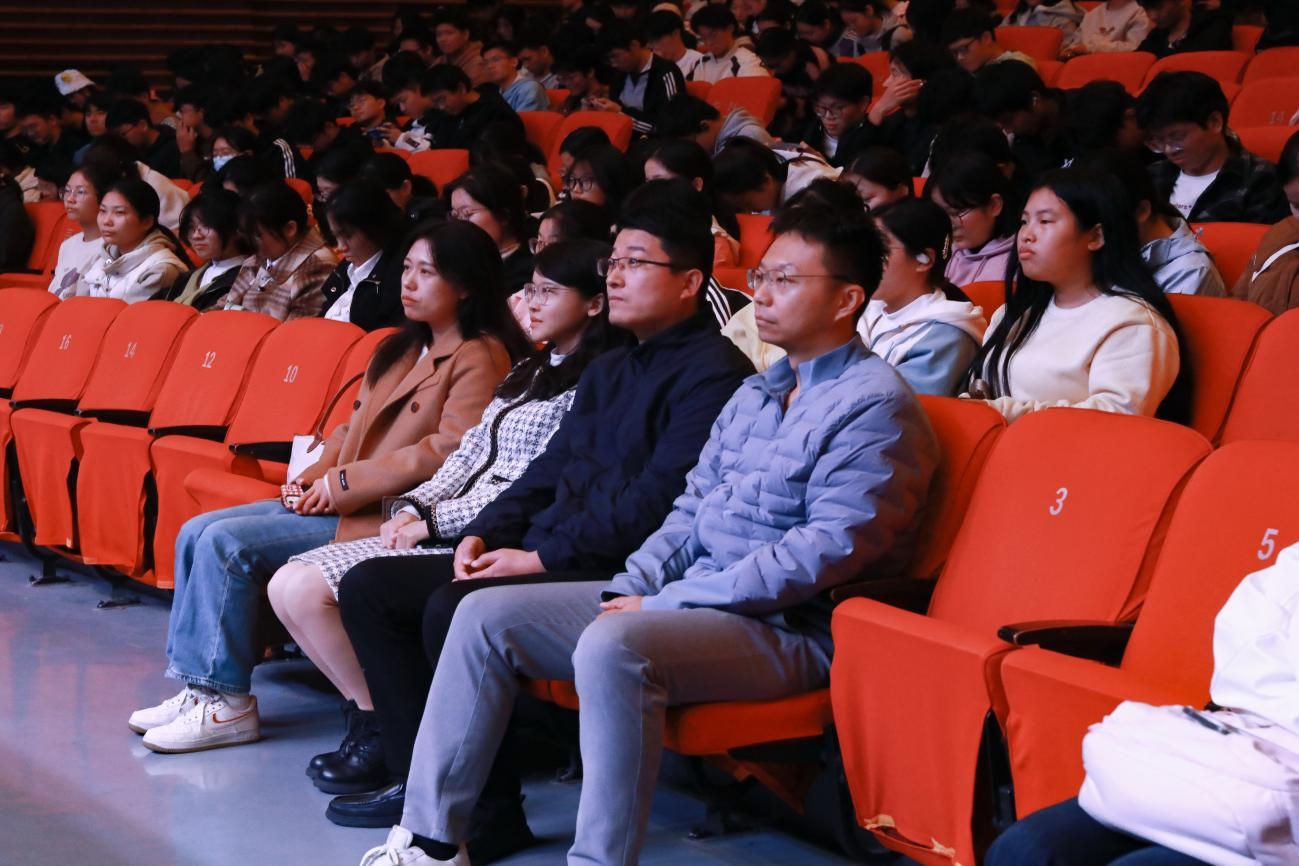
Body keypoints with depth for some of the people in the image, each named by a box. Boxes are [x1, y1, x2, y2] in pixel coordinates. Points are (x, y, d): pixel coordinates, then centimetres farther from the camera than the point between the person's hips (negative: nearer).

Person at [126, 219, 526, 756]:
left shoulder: (480, 359, -10)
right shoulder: (404, 349, 20)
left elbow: (448, 451, -20)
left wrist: (345, 482, -17)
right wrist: (319, 471, 3)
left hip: (385, 517, -10)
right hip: (339, 501, 10)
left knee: (227, 542, -20)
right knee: (196, 533, -1)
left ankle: (227, 703, -12)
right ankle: (198, 687, -2)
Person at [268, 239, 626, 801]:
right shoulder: (530, 371, 22)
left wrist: (436, 520, -12)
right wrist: (413, 506, 1)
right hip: (441, 530, 10)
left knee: (308, 589, -20)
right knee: (288, 588, -4)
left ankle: (381, 728, -4)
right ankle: (371, 716, 3)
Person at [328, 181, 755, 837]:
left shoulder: (712, 372, -9)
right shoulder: (608, 370, 22)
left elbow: (656, 500, -19)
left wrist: (541, 557, -18)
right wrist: (484, 534, 3)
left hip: (619, 572, -10)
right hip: (545, 557, 10)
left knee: (454, 608, -31)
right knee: (368, 586, 2)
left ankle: (489, 807, -18)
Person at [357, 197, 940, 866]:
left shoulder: (874, 404, -11)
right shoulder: (756, 393, 18)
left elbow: (827, 551, -20)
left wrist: (665, 603, -18)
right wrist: (630, 586, 1)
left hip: (786, 628, -9)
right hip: (688, 598, 9)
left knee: (612, 647, -37)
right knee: (485, 615, 0)